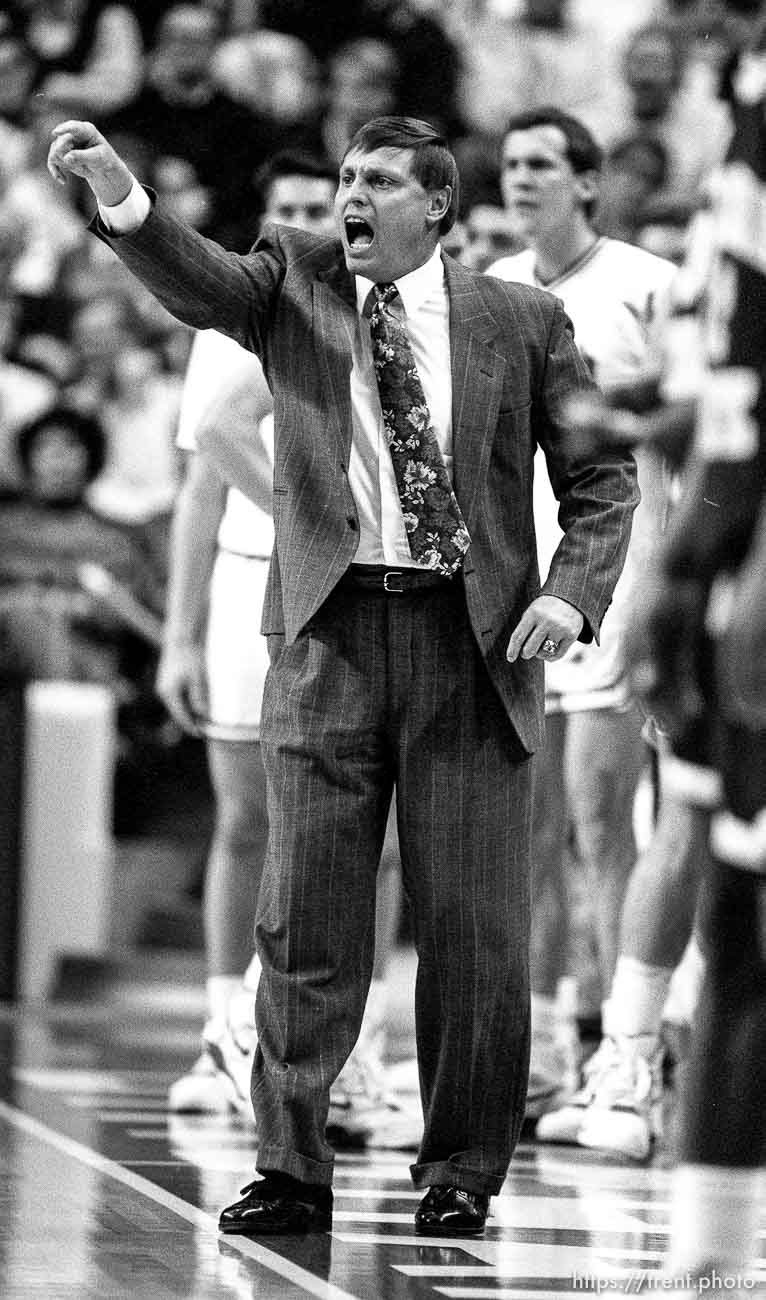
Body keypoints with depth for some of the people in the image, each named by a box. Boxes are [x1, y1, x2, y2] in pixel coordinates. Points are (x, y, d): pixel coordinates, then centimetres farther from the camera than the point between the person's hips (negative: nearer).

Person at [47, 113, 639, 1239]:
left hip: (474, 639, 0)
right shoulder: (295, 282, 8)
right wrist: (120, 196, -32)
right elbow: (196, 283, -13)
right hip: (328, 631, 0)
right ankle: (291, 1171, 6)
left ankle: (461, 1176, 13)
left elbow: (602, 478, 10)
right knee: (305, 920, -1)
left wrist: (572, 594, -7)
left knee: (473, 928, 2)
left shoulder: (520, 322, 7)